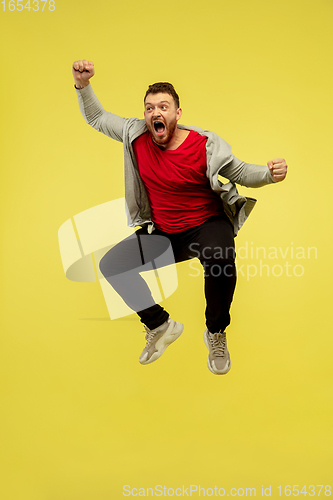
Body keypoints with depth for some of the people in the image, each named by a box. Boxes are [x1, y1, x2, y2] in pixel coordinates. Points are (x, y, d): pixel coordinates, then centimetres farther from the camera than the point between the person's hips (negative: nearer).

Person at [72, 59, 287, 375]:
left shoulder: (205, 146, -16)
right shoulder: (137, 135, -4)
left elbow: (241, 173, -5)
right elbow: (96, 118, 9)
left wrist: (269, 174, -26)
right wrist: (83, 84, -7)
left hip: (208, 225, -4)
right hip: (162, 233, 5)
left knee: (220, 262, -38)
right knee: (110, 265, -7)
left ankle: (216, 333, -7)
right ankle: (160, 326, 8)